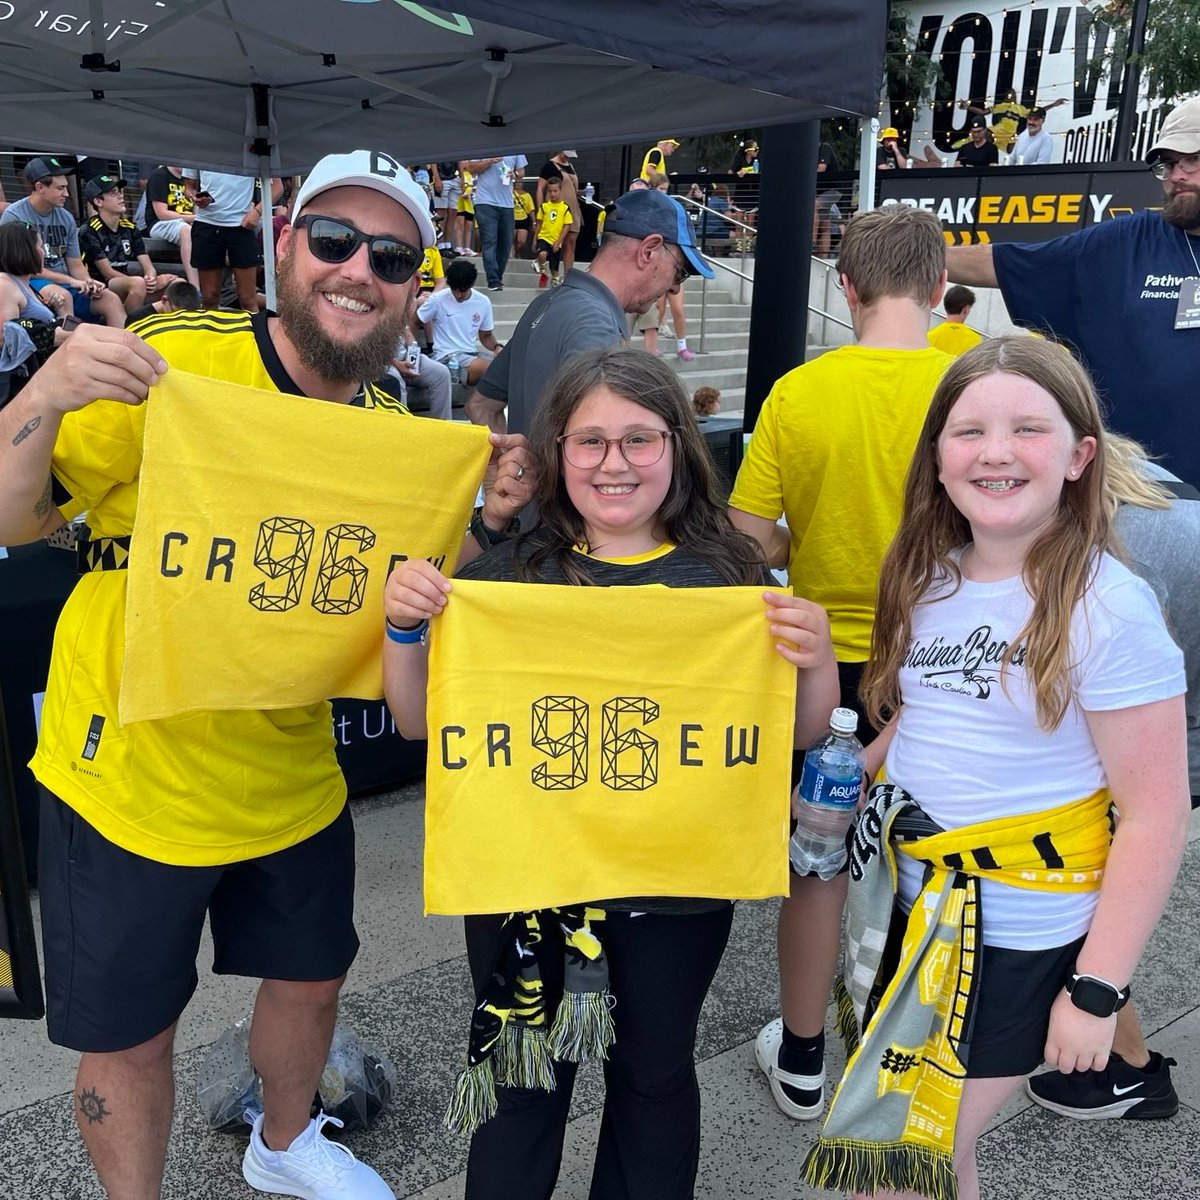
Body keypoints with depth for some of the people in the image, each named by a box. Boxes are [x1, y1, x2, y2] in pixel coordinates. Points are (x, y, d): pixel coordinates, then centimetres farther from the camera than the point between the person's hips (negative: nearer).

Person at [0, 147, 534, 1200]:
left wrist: (488, 517, -12)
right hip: (131, 778, -4)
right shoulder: (172, 364, -20)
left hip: (291, 780, 5)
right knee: (128, 1035, 13)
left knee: (311, 979, 24)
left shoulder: (395, 427, -3)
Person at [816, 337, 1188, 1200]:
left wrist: (1098, 991, -15)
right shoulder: (931, 579, 0)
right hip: (909, 902, 6)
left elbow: (1156, 817, -16)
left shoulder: (1109, 609, -18)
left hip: (1018, 937, -5)